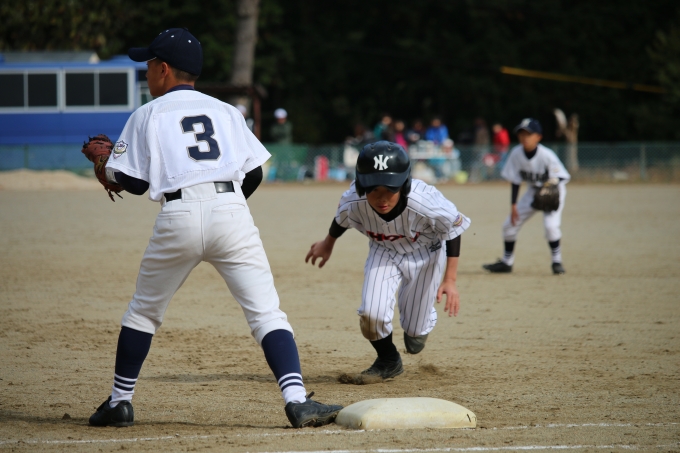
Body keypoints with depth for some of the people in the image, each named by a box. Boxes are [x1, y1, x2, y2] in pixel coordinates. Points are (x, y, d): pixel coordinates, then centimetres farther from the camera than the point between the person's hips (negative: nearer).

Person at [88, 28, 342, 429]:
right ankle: (297, 399, -21)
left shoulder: (149, 115, 12)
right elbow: (254, 173, 15)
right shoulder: (224, 110, 20)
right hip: (232, 209, 1)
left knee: (144, 311, 19)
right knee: (267, 312, -4)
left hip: (179, 215, -1)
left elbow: (131, 181, 8)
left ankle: (121, 402, 23)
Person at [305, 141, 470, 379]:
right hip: (384, 252, 1)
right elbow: (341, 219, -6)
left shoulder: (426, 204, -41)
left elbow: (453, 230, -19)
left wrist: (450, 281, -19)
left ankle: (419, 325, 46)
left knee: (415, 329, 5)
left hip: (426, 253, -1)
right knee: (371, 314, -18)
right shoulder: (353, 203, -33)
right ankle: (388, 360, 16)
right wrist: (328, 244, 15)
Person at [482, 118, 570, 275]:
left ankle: (557, 261, -6)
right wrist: (513, 205, -8)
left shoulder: (547, 155, -28)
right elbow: (515, 180, -6)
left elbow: (558, 179, -19)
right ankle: (507, 261, 19)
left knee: (550, 224, -26)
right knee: (510, 225, 2)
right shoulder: (516, 154, -15)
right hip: (533, 190, 5)